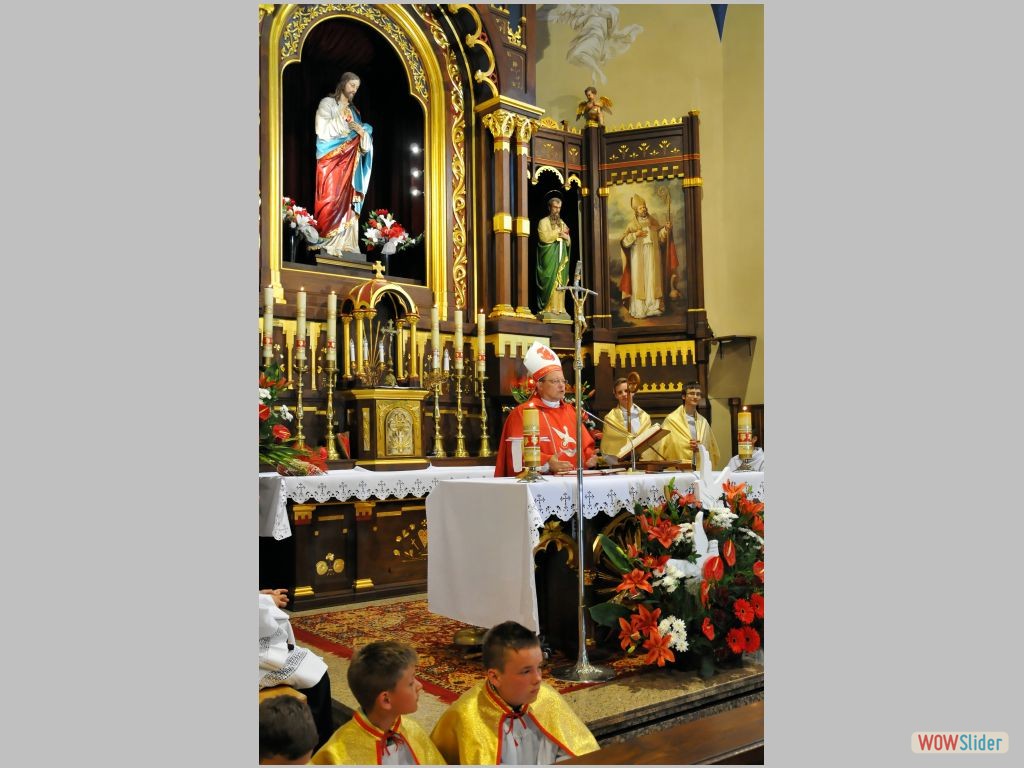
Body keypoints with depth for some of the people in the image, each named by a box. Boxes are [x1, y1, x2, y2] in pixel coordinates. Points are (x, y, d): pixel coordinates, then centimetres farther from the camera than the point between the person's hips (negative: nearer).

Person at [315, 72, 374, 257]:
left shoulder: (353, 110, 21)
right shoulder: (327, 103, 3)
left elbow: (362, 135, 19)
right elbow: (322, 129, -10)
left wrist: (362, 132, -4)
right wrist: (341, 116, -9)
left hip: (350, 161, 6)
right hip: (331, 159, -6)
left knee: (348, 199, -2)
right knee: (332, 197, -14)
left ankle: (344, 242, -3)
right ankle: (328, 242, -15)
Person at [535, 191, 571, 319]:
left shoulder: (562, 223, 21)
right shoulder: (543, 222, 2)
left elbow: (568, 242, 18)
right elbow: (544, 237, -14)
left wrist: (565, 237, -5)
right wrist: (559, 232, -7)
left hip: (561, 258, 6)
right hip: (549, 258, -5)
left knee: (560, 283, -1)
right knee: (549, 283, -12)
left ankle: (559, 309, -1)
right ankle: (547, 309, -12)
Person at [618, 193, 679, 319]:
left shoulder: (654, 222, 10)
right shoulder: (632, 225, 2)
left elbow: (660, 237, 8)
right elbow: (623, 241, -4)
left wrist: (666, 228, -9)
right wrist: (635, 235, -16)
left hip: (652, 257, 2)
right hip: (638, 258, -2)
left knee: (653, 281, 0)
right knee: (639, 282, -5)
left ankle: (653, 308, 3)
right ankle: (639, 310, -6)